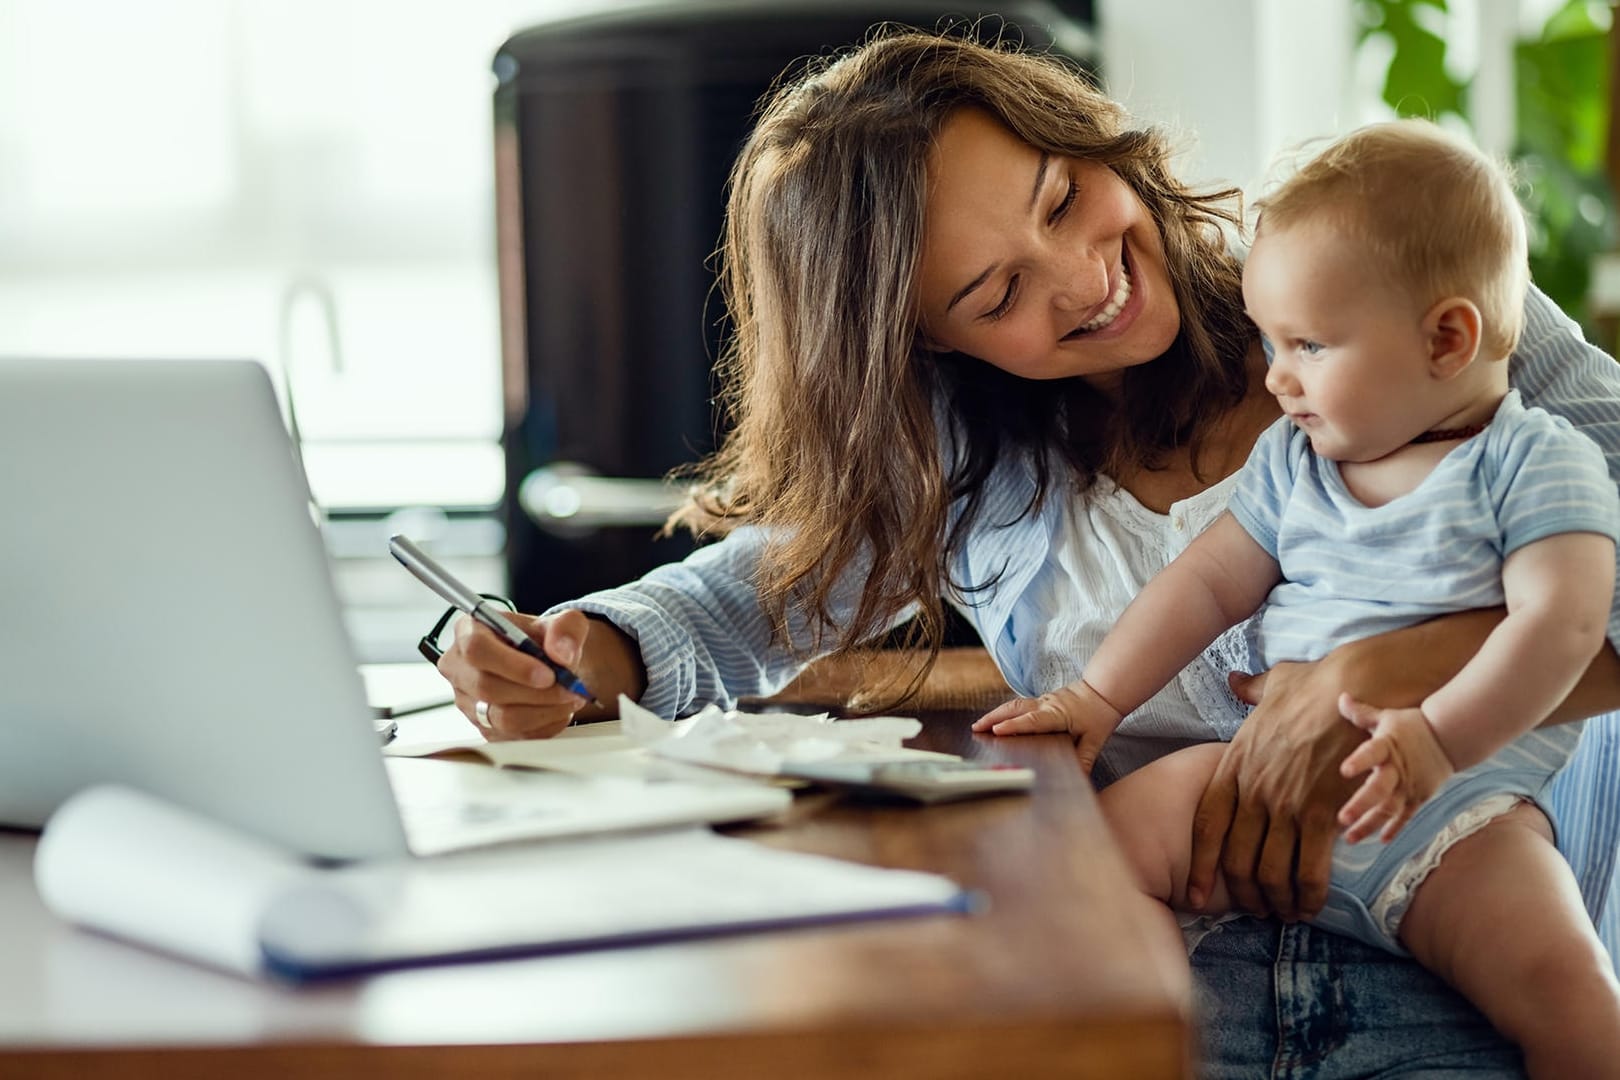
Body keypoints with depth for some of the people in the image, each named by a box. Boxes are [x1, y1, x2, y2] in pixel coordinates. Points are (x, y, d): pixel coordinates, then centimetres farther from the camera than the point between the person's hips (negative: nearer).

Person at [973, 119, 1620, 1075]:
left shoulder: (1537, 463, -1)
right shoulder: (1293, 460, 17)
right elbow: (1209, 582, 20)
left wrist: (1438, 736, -27)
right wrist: (1098, 697, 9)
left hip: (1453, 803, -5)